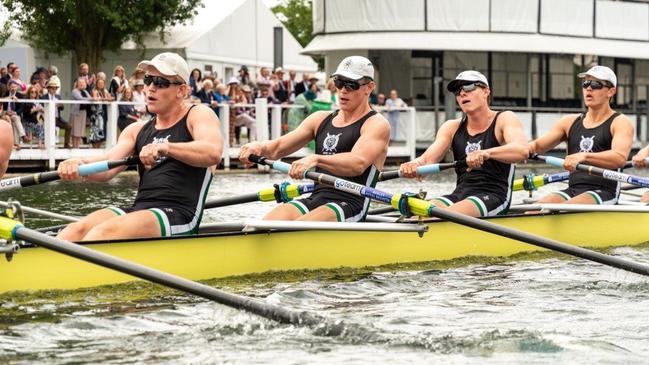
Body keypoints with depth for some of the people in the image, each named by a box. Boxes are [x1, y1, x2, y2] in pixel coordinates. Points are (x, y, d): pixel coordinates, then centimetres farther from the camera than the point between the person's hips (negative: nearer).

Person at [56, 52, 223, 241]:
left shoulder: (199, 115, 5)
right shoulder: (137, 130, 23)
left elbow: (213, 153, -17)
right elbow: (108, 166, 6)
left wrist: (165, 147, -32)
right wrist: (79, 164, -18)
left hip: (179, 217, -6)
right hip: (138, 209, 6)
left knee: (105, 232, -32)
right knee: (76, 231, -22)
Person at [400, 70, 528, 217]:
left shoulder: (504, 119, 2)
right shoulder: (452, 127, 16)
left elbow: (522, 151, -20)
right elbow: (428, 159, 1)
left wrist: (486, 153, -39)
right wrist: (414, 166, -25)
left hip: (494, 196, -5)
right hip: (460, 195, 5)